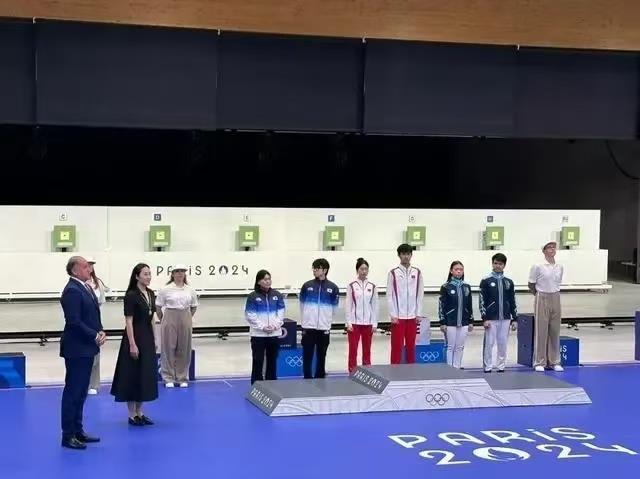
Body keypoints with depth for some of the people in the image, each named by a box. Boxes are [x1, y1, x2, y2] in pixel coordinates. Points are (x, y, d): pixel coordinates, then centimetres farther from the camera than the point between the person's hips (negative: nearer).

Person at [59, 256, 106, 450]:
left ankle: (78, 431, 23)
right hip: (76, 349, -9)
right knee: (73, 392, -3)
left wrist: (100, 331, 0)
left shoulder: (85, 288, 13)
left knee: (81, 391, 15)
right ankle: (68, 435, 2)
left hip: (86, 349, 9)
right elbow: (74, 322, -22)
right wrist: (95, 336, -16)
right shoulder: (72, 291, -17)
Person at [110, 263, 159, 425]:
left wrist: (154, 339, 14)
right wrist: (132, 344, -19)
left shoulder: (150, 293, 9)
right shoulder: (131, 295, -14)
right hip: (135, 338, -8)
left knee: (146, 374, 10)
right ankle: (132, 415, 6)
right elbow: (129, 322, -16)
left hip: (148, 338, 8)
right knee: (133, 375, -1)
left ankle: (140, 413, 18)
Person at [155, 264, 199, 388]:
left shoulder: (190, 290, 7)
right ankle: (168, 378, 9)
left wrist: (188, 318, 11)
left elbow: (194, 306, 17)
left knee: (184, 349, 6)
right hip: (170, 320, -3)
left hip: (185, 321, 3)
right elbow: (158, 307, 2)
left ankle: (182, 378, 16)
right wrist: (163, 320, 4)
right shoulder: (166, 290, -3)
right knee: (168, 348, 0)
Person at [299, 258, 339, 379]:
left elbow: (334, 308, 9)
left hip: (324, 328, 0)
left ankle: (320, 380, 18)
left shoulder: (332, 288, 0)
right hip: (308, 327, 0)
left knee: (321, 357, 8)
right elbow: (302, 306, 10)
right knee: (307, 356, 0)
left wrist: (327, 320, 11)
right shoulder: (307, 286, 1)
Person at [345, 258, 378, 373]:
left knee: (367, 349, 7)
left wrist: (374, 323, 2)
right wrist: (349, 323, -7)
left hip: (368, 323, 2)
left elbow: (375, 306, 6)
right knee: (353, 349, -2)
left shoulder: (372, 287, 5)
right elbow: (348, 305, -1)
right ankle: (352, 372, 4)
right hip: (355, 322, -2)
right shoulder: (352, 286, -1)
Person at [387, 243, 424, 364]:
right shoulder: (393, 273, -2)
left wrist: (419, 313, 2)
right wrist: (393, 315, -8)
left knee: (411, 345, 8)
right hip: (398, 316, -3)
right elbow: (390, 295, -3)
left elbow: (420, 294, 8)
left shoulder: (417, 273, 6)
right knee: (397, 345, -1)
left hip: (412, 316, 3)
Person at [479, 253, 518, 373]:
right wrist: (484, 318, -10)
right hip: (491, 318, -3)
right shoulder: (486, 281, -1)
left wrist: (514, 319, 6)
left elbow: (512, 302, 11)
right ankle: (488, 368, 6)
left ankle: (501, 367, 13)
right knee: (489, 343, -2)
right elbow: (481, 301, -4)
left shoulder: (508, 282, 9)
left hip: (505, 318, 3)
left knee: (503, 344, 5)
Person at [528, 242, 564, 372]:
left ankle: (554, 361, 15)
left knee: (555, 331, 7)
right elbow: (531, 285, -1)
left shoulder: (560, 267, 4)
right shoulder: (538, 267, -9)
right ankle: (539, 362, 5)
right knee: (541, 331, -1)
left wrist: (553, 293, 13)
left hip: (555, 299, 4)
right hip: (542, 300, -4)